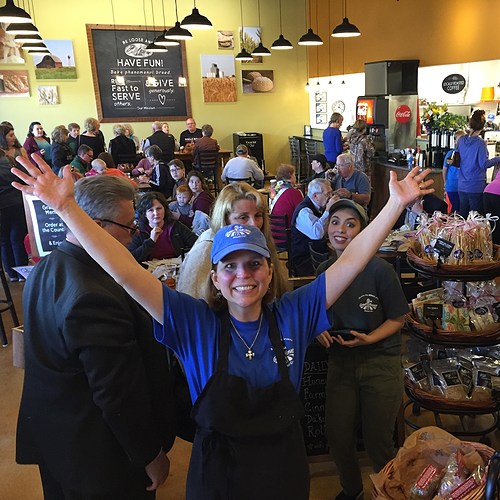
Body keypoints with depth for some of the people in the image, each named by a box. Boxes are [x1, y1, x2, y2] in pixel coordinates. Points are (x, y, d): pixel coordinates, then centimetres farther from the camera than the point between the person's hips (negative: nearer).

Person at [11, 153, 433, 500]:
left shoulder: (293, 314, -11)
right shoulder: (195, 323, -16)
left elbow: (351, 261, -15)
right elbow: (126, 272, -24)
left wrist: (396, 203, -21)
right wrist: (66, 206, -31)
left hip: (284, 464, 2)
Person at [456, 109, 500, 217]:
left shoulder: (461, 140, 3)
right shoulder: (480, 143, -13)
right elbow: (483, 164, -16)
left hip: (462, 187, 5)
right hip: (476, 187, -5)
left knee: (462, 216, 13)